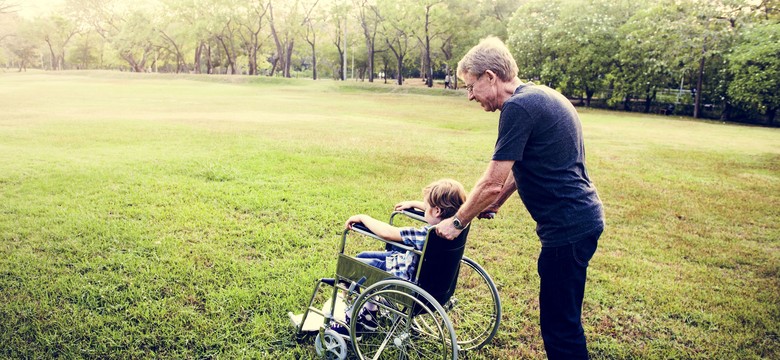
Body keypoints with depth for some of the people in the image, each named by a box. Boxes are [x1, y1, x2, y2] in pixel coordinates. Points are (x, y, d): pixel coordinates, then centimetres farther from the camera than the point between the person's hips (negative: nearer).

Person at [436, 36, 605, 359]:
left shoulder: (519, 107, -18)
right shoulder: (540, 97, 13)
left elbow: (491, 183, -17)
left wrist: (457, 222, -5)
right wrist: (495, 203, 21)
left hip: (568, 227, -10)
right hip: (581, 218, 10)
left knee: (560, 325, 1)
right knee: (560, 317, 21)